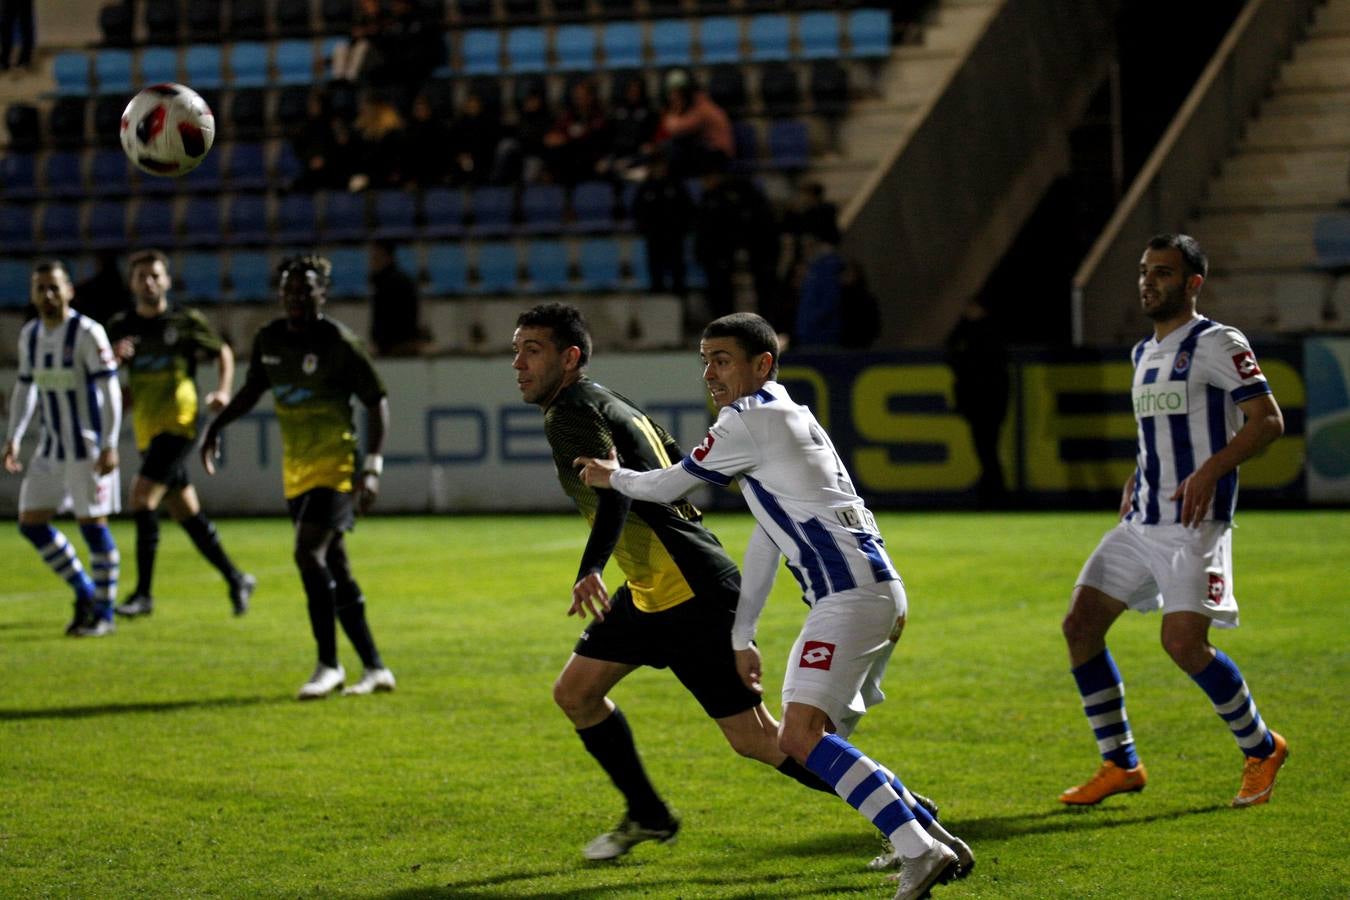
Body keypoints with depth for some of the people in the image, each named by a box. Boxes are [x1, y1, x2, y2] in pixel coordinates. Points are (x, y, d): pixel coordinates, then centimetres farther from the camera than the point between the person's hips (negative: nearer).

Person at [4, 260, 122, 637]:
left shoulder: (87, 333, -13)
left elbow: (110, 390, -15)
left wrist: (110, 446, -20)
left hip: (87, 447, -7)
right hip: (50, 447, 7)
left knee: (92, 525, -4)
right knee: (31, 523, 3)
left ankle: (104, 614, 7)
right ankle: (85, 593, 18)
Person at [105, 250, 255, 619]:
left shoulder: (187, 321, -1)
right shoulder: (121, 326, 9)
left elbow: (223, 353, 12)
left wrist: (223, 391, -5)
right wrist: (113, 357, -14)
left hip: (178, 423, -6)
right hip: (146, 430, 6)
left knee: (142, 495, -19)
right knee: (185, 512, 10)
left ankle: (144, 592, -15)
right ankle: (236, 579, 24)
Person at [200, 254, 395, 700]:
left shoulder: (338, 342, -12)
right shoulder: (269, 338, 6)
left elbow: (377, 401, -9)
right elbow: (252, 390, 24)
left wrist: (372, 467, -17)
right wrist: (216, 425, 15)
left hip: (335, 467, -7)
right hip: (296, 470, 7)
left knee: (309, 554, -19)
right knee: (333, 567, 8)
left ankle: (328, 665, -10)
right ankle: (374, 668, 16)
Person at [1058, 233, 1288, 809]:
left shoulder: (1217, 344, -7)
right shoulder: (1143, 353, 18)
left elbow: (1268, 420, -14)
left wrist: (1210, 471, -24)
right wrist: (1134, 483, 16)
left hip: (1196, 523, -9)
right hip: (1143, 520, 9)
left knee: (1184, 642, -19)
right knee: (1080, 625, 0)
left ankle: (1261, 749, 5)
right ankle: (1120, 765, 11)